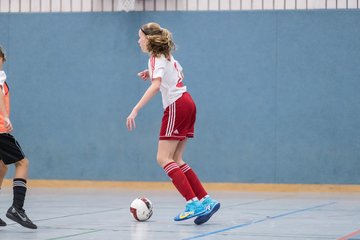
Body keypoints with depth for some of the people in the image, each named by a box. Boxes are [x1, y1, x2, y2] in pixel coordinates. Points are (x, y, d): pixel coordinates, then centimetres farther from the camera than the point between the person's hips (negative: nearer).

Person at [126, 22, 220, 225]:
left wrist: (135, 111, -35)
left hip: (176, 106, -9)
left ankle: (193, 203, -21)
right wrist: (152, 73, 26)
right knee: (175, 160, 8)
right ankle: (205, 200, 0)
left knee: (164, 158, -10)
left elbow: (155, 86, -27)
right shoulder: (168, 56, 18)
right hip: (187, 103, 9)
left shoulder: (156, 59, -9)